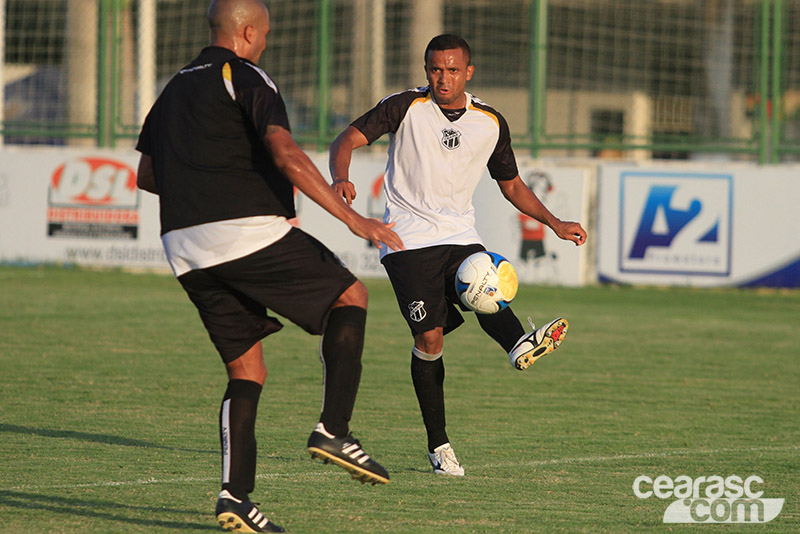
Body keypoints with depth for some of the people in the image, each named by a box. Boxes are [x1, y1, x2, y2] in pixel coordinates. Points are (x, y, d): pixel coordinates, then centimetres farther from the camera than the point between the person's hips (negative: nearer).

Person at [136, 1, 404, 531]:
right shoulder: (246, 79, -3)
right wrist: (353, 218, -19)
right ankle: (333, 429, -4)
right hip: (248, 233, -7)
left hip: (185, 248, 7)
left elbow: (147, 175, 27)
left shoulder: (175, 88, 21)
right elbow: (286, 155, -17)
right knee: (350, 296, 10)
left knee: (246, 371, 12)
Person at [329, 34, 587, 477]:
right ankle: (438, 445, -2)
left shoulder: (490, 124, 9)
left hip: (461, 237, 3)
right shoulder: (406, 108, -2)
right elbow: (348, 139, -8)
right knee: (429, 337, -13)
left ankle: (520, 346, -62)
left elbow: (511, 184, 22)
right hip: (409, 239, -3)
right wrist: (341, 177, -30)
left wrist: (554, 223, 12)